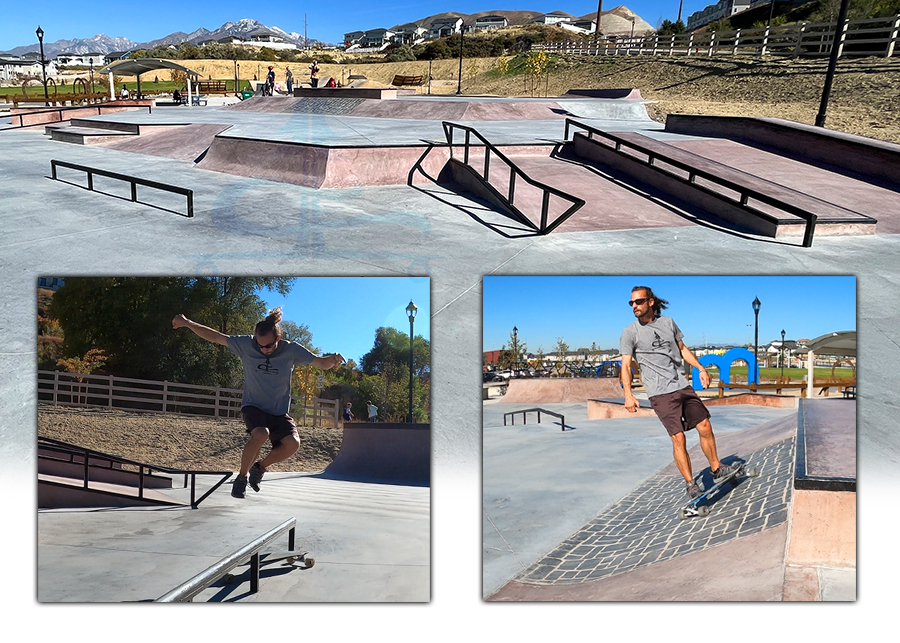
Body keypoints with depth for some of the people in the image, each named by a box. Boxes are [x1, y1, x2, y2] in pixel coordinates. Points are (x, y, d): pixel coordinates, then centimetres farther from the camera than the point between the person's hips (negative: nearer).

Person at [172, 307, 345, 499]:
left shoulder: (291, 350, -10)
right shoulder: (246, 344, -11)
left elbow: (320, 363, -6)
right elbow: (215, 337, -4)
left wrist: (332, 360, -28)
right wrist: (187, 323, -8)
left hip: (279, 412, 2)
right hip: (253, 406, -2)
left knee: (292, 443, -24)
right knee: (261, 434, -34)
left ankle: (261, 466, 7)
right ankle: (242, 477, -8)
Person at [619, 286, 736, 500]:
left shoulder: (668, 322, 9)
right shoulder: (630, 332, -4)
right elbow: (626, 365, -8)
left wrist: (701, 368, 12)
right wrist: (628, 394, -19)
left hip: (682, 386, 5)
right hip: (660, 393, -5)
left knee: (705, 427, 6)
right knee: (678, 438, -9)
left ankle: (717, 469, 26)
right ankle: (690, 484, 4)